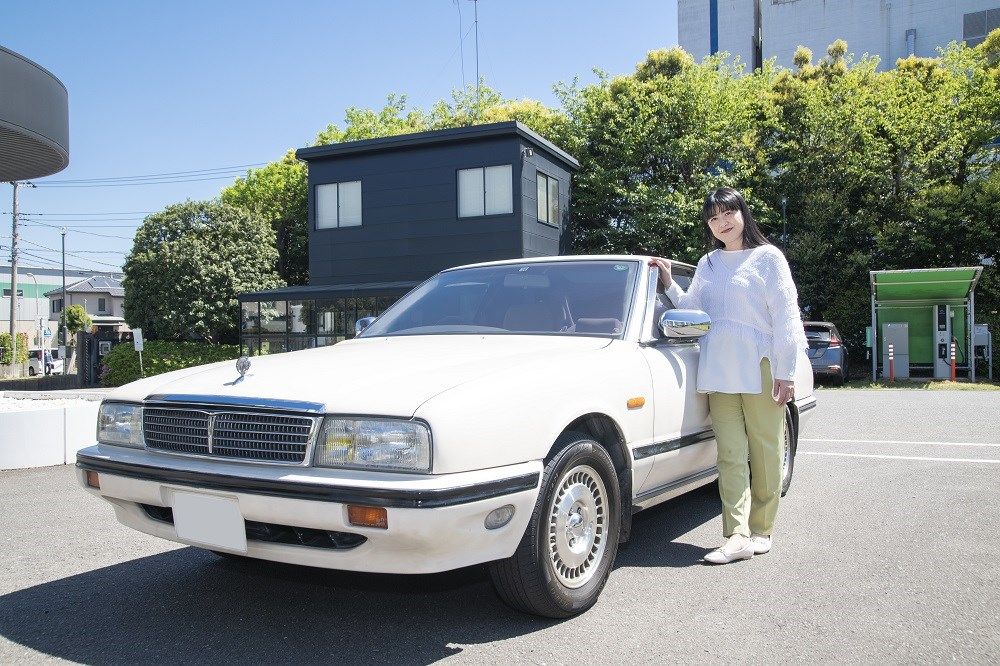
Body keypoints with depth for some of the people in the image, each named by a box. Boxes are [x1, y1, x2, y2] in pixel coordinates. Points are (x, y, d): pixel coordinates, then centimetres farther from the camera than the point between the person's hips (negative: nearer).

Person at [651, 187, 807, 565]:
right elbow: (691, 309, 17)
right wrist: (668, 282, 3)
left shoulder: (767, 257, 2)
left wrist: (786, 371, -9)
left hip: (761, 371, -4)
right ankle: (738, 537, -3)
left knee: (764, 453, 2)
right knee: (730, 456, -2)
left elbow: (785, 316, -3)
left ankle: (761, 531, 14)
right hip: (719, 373, 4)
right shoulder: (707, 264, 17)